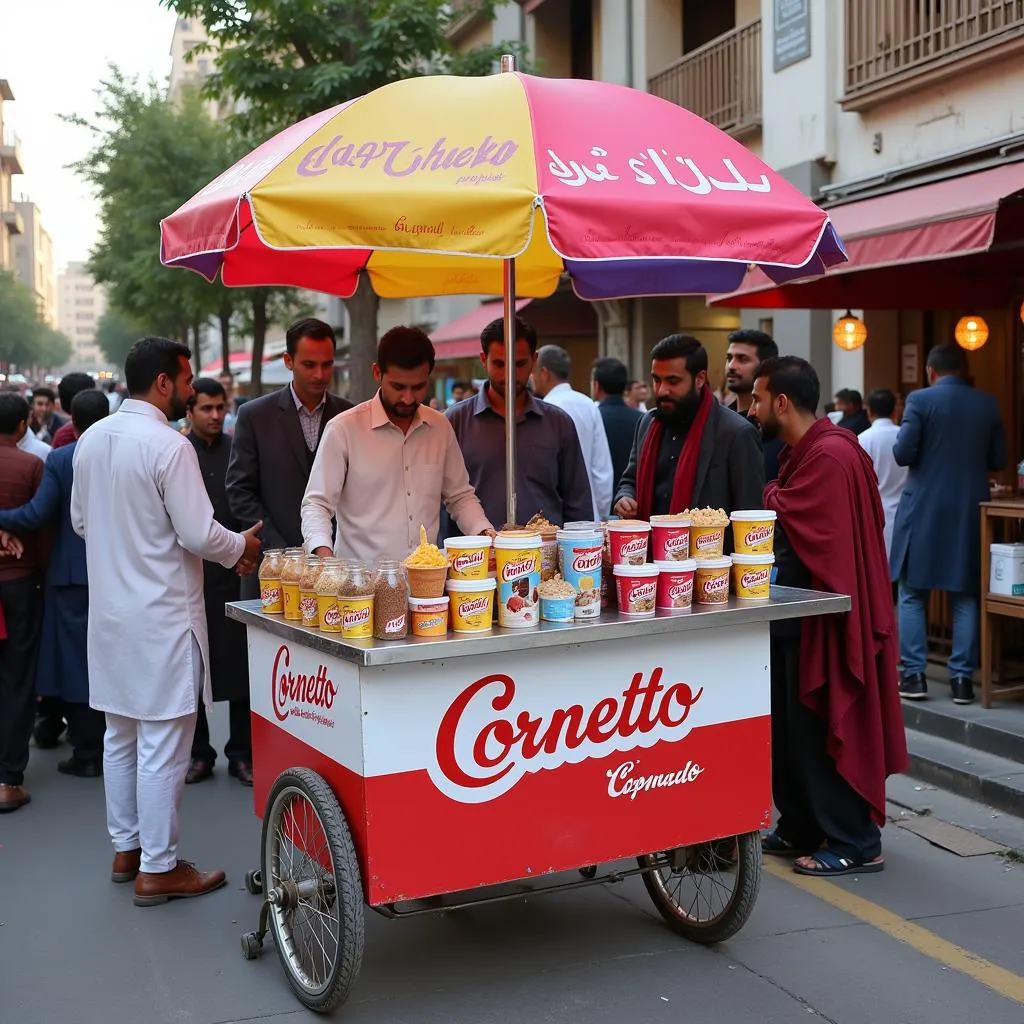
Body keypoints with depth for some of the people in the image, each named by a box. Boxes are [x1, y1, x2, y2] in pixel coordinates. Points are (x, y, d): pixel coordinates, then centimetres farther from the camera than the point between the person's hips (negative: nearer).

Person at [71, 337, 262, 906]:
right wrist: (241, 547, 0)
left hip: (110, 612, 8)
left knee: (121, 738, 18)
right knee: (163, 747, 1)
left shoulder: (91, 441, 5)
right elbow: (199, 534, -19)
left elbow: (81, 523, 14)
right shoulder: (168, 446, -19)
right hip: (161, 615, -8)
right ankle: (158, 868, 9)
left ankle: (126, 848, 30)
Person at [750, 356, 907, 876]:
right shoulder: (802, 451, 13)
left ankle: (855, 844, 9)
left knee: (822, 731, -2)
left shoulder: (831, 456, -19)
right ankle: (801, 829, 27)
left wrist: (768, 495, -4)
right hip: (797, 613, 10)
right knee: (787, 727, 15)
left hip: (827, 617, -10)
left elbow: (779, 519, -21)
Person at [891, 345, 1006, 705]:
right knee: (965, 597, 8)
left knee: (912, 595, 7)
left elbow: (903, 454, -11)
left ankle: (914, 675, 5)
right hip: (970, 511, 3)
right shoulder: (988, 404, 3)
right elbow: (998, 460, 7)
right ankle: (962, 678, 8)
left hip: (924, 510, -3)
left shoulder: (920, 400, -7)